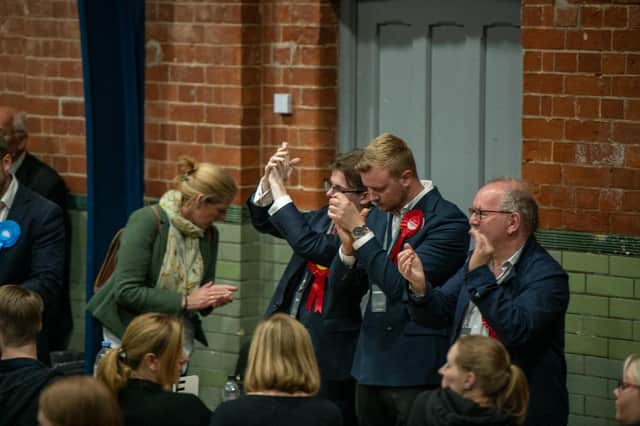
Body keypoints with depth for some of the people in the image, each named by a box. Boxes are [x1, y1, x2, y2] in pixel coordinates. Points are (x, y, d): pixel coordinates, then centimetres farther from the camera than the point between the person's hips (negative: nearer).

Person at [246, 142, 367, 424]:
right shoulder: (324, 218, 10)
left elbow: (309, 245, -27)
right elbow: (263, 221, 19)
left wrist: (279, 192, -17)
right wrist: (268, 182, 0)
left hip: (328, 354, -8)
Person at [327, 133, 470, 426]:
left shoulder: (447, 221, -12)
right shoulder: (377, 215, 10)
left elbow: (404, 286, -20)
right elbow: (344, 285, 13)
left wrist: (360, 230, -18)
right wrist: (348, 246, -8)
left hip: (416, 369, -7)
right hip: (371, 364, 7)